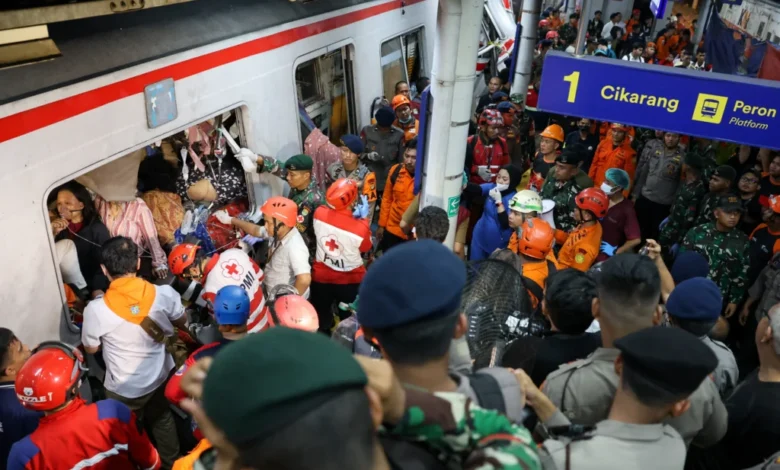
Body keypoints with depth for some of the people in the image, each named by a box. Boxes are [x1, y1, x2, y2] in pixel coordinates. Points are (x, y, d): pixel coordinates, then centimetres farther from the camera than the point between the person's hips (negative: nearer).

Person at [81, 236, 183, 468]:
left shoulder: (96, 309, -29)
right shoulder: (165, 294, -23)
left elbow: (90, 348, -8)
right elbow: (181, 323, -1)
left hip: (123, 389, -3)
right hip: (160, 377, 3)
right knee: (163, 421, 29)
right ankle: (172, 462, 50)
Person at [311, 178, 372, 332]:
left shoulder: (319, 213, -20)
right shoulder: (360, 228, -31)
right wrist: (363, 218, -4)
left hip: (321, 277, 3)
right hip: (350, 280, -3)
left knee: (321, 322, 25)